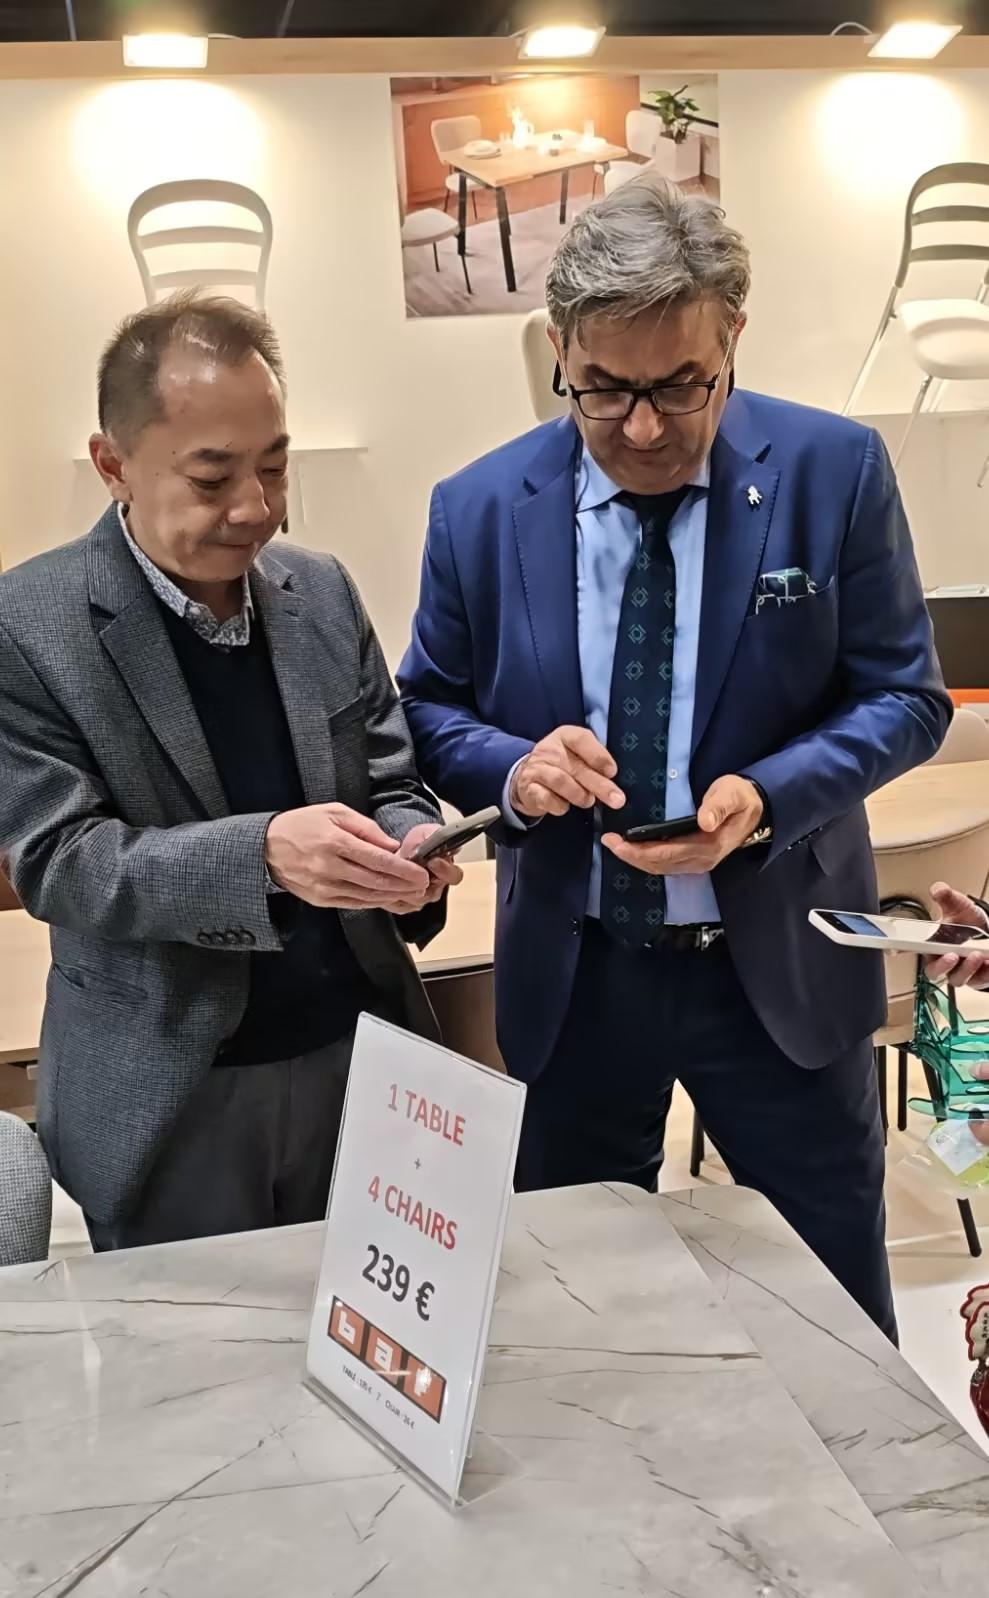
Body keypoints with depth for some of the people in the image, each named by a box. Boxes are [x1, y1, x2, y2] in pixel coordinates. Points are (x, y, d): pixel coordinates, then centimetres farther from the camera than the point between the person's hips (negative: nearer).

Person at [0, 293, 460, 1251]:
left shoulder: (322, 592, 2)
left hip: (363, 1056, 4)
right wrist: (262, 852, -31)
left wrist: (409, 851, -17)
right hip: (169, 1102, -3)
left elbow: (394, 785, 7)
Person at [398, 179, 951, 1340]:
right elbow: (428, 714, 4)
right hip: (572, 975, 1)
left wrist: (767, 797, -24)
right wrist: (514, 767, -19)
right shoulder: (480, 508, -6)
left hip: (778, 964, -1)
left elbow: (904, 698, -5)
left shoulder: (833, 471, -9)